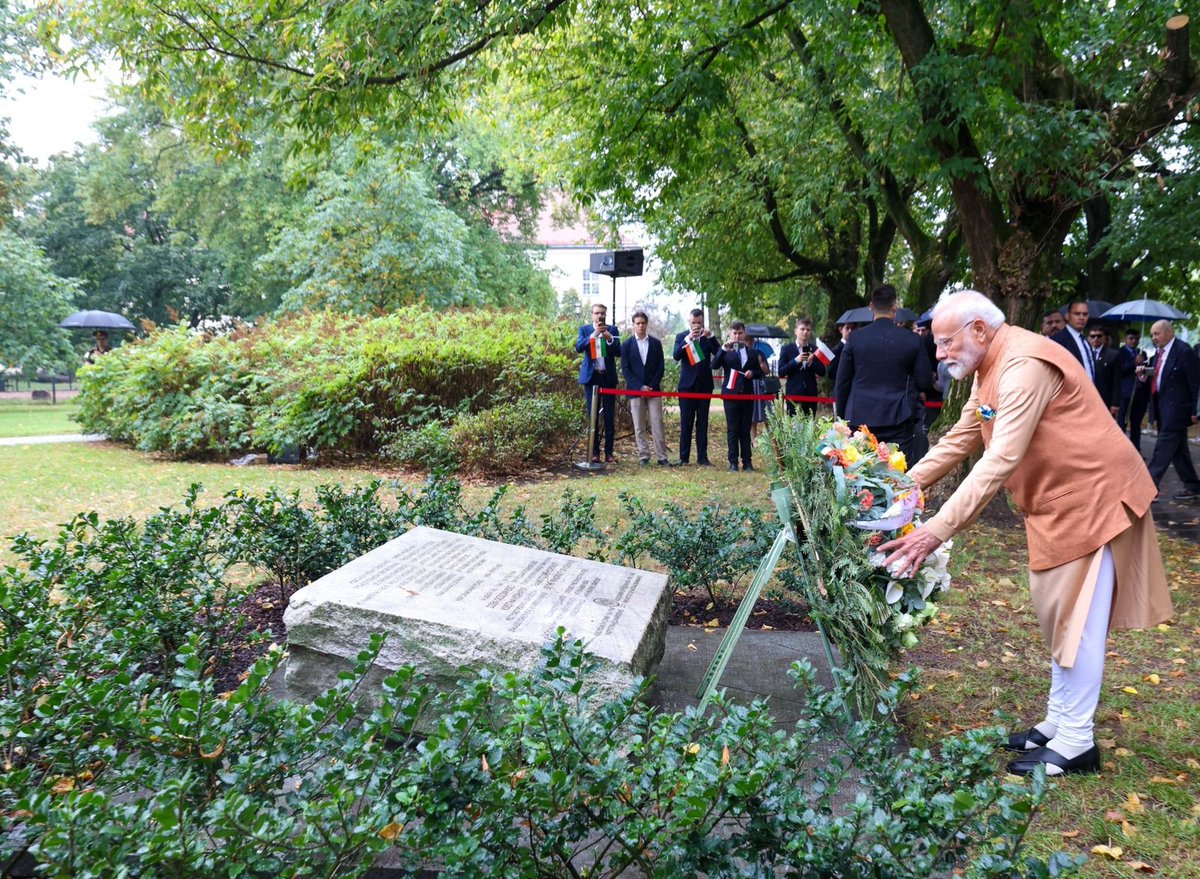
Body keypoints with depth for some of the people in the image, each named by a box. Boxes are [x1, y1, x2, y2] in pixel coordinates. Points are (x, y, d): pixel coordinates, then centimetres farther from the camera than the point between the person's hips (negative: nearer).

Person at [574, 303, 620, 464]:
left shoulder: (612, 330, 6)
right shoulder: (585, 329, 5)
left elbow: (619, 351, -3)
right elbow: (578, 347, -11)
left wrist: (609, 338, -19)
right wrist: (593, 335, -22)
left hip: (608, 377, 0)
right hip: (591, 376, 0)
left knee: (610, 416, 0)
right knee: (592, 416, 1)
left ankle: (609, 452, 4)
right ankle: (595, 452, 5)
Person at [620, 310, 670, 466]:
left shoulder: (656, 343, 8)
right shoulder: (627, 345, 4)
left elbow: (660, 367, 5)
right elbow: (625, 369, -1)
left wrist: (652, 386, -7)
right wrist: (640, 387, -11)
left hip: (653, 389, 1)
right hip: (635, 390, -1)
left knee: (657, 423, -3)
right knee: (639, 426, 1)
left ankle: (661, 456, -1)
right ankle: (643, 456, 6)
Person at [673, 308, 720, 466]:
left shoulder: (708, 337, 6)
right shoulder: (681, 337, 3)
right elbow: (676, 356, -12)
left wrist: (710, 336, -16)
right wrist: (688, 338, -21)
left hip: (704, 385, 1)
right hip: (687, 384, -1)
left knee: (703, 423, 4)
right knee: (686, 423, 0)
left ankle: (702, 457, 6)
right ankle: (684, 457, 4)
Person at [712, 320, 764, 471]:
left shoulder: (752, 352, 13)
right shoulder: (726, 352, 4)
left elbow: (760, 372, 15)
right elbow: (714, 366, -12)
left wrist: (752, 373, -6)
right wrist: (723, 349, -21)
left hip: (747, 394, 3)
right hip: (731, 393, -2)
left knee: (746, 429, 5)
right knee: (732, 429, -1)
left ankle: (747, 461, 9)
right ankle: (733, 462, 1)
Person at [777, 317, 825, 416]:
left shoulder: (814, 349, 9)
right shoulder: (786, 349, 2)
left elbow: (822, 372, 7)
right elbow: (781, 372, -4)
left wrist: (811, 363, -11)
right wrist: (795, 361, -16)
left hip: (811, 394, 3)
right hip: (794, 394, -2)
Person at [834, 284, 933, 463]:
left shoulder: (855, 338, -1)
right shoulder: (912, 340, -3)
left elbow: (842, 382, 3)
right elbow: (925, 383, 0)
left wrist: (841, 416, 13)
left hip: (861, 418, 1)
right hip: (898, 420, -1)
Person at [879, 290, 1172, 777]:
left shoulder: (1024, 366, -26)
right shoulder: (990, 369, 7)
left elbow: (1000, 462, -33)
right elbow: (958, 441, 11)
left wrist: (935, 531, -37)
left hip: (1093, 496, -10)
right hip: (1057, 501, 10)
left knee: (1076, 621, -3)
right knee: (1059, 617, 16)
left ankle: (1075, 744, 9)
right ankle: (1057, 724, 28)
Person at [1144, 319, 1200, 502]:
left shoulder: (1184, 351, -12)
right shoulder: (1158, 352, 12)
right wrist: (1145, 375, -4)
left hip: (1176, 408, -9)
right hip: (1162, 407, 9)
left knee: (1163, 448, -8)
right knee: (1178, 450, 14)